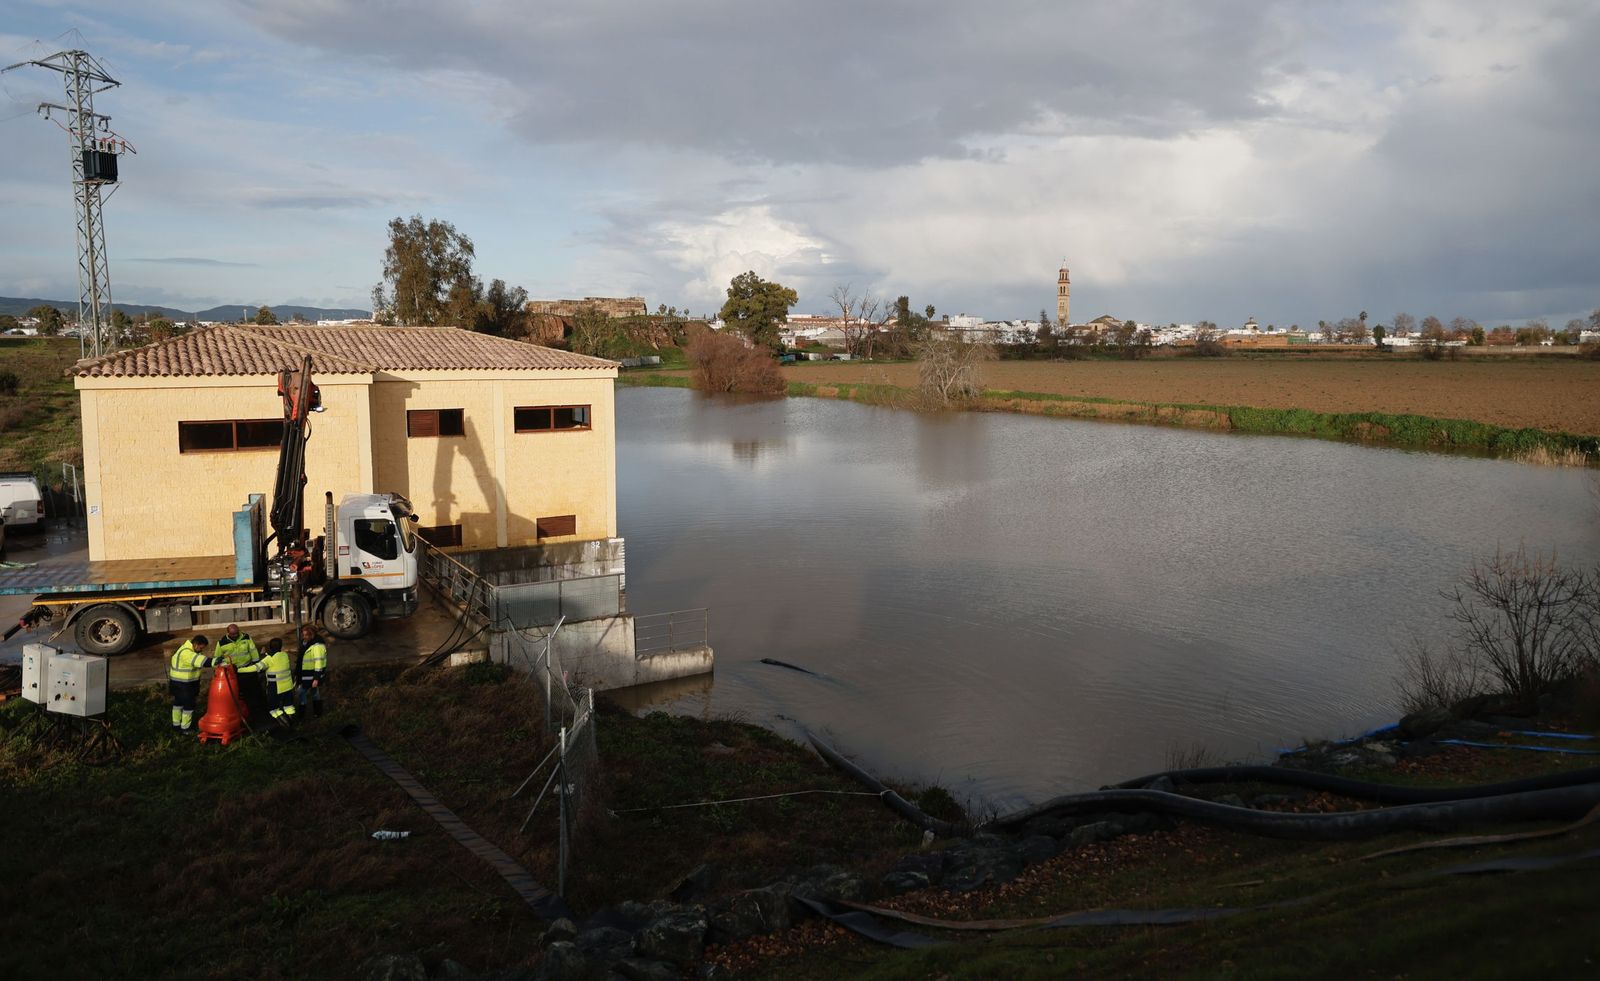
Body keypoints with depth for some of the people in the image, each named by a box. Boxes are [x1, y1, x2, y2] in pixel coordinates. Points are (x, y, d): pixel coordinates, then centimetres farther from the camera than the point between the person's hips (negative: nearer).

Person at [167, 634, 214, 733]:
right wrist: (215, 661, -53)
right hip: (182, 685, -11)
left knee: (178, 702, 22)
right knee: (188, 704, -1)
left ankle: (176, 724, 36)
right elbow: (200, 661, -43)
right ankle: (185, 727, 10)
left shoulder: (191, 650, 4)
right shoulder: (186, 653, -30)